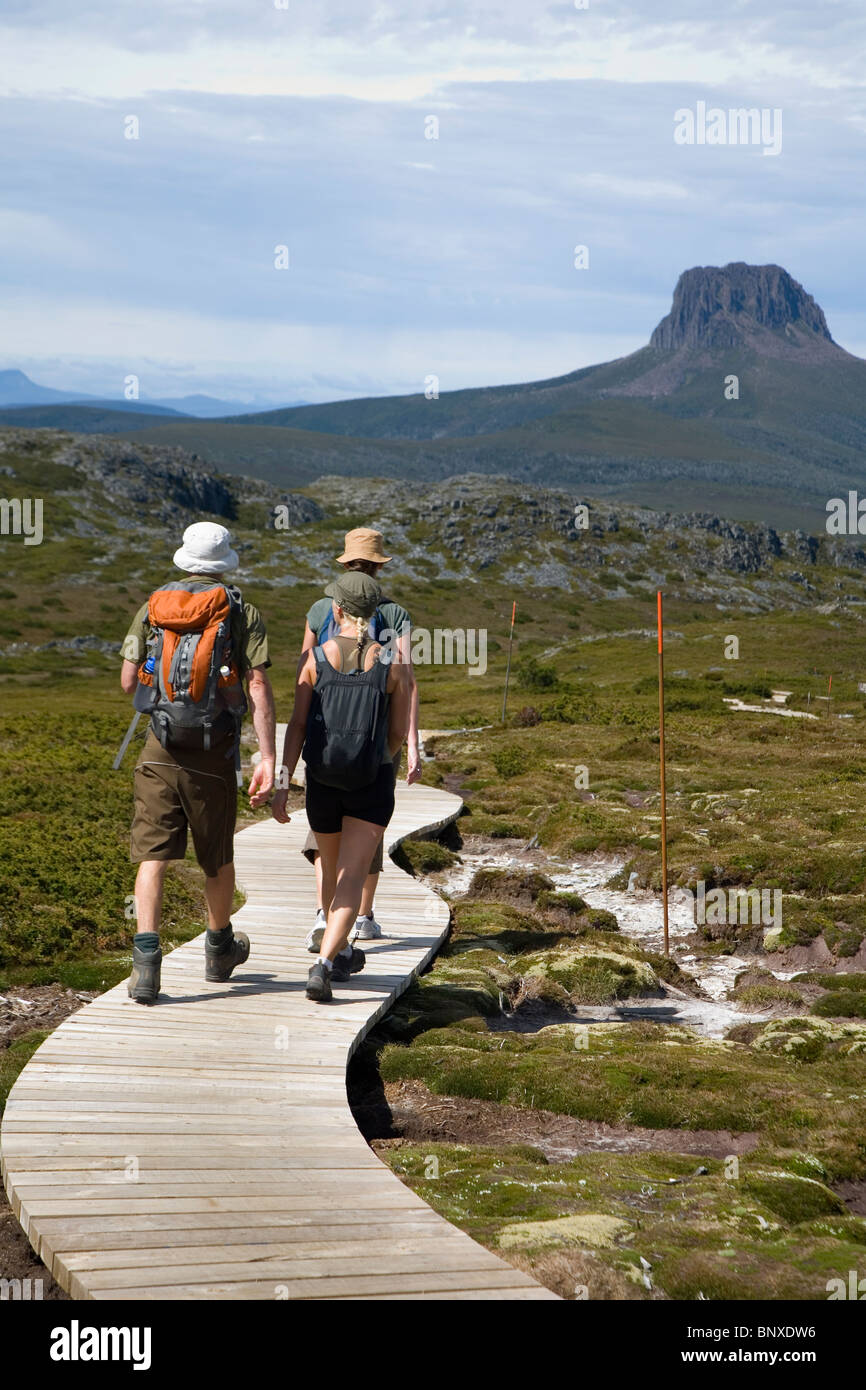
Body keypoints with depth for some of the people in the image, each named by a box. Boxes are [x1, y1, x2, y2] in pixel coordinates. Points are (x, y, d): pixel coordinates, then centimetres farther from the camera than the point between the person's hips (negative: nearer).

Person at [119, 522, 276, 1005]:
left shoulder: (152, 608, 6)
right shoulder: (243, 613, -1)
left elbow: (129, 681, 6)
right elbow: (259, 687, -10)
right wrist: (269, 760, -13)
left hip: (160, 751, 1)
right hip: (214, 754, -1)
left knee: (153, 856, -1)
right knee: (218, 857, 17)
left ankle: (146, 963, -15)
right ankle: (221, 948, 37)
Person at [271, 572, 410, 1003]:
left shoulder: (314, 658, -6)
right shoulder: (393, 665, -5)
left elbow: (297, 725, -9)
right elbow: (398, 733, 2)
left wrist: (281, 784, -8)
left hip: (322, 781, 2)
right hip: (372, 785, -2)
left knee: (332, 870, 22)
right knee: (351, 879, -4)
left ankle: (342, 954, 41)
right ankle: (323, 965, -22)